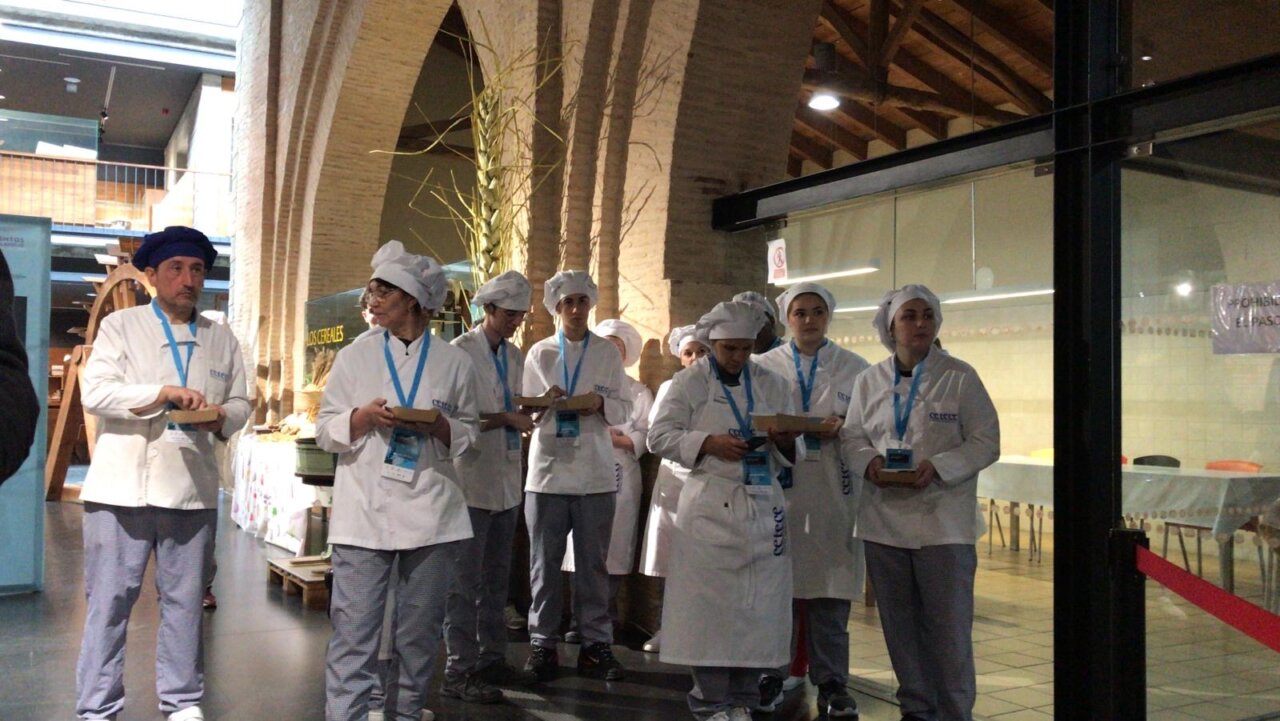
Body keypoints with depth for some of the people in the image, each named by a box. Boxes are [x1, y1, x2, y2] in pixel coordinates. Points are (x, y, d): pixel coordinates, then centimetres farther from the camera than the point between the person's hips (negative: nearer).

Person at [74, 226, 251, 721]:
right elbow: (94, 392, -9)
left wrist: (222, 418, -11)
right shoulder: (120, 326, 2)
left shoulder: (222, 339, 12)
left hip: (192, 490, 3)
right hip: (122, 487, -2)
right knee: (109, 601, 4)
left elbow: (241, 402, 12)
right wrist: (163, 392, -21)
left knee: (185, 601, 10)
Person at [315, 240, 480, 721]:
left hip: (430, 513, 1)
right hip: (363, 513, -1)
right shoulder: (355, 357, 4)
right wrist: (363, 418, -14)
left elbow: (468, 433, 9)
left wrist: (439, 426, -12)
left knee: (420, 632, 10)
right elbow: (325, 431, 6)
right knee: (354, 632, -2)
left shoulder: (454, 362, 3)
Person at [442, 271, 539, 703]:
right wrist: (503, 417, -18)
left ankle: (492, 660, 24)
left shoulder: (515, 356, 13)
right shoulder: (461, 352, -8)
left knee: (496, 579, 14)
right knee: (465, 582, -2)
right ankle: (459, 671, 5)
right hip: (472, 480, -7)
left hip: (506, 483, 7)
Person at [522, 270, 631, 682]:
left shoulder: (608, 352, 8)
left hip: (595, 472, 0)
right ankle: (542, 643, 14)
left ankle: (595, 644, 12)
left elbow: (623, 409, 6)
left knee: (593, 562, 4)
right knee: (544, 561, 4)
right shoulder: (539, 353, 8)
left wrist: (601, 403, -14)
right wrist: (545, 401, -15)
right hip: (548, 467, 0)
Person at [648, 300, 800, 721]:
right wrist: (708, 443, -14)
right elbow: (659, 436, -2)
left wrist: (785, 441, -8)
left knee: (758, 606, 5)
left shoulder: (773, 384, 11)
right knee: (709, 605, -1)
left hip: (762, 506, 3)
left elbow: (790, 454, 15)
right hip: (710, 506, -3)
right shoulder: (689, 382, 3)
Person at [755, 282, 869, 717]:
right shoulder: (765, 365, 9)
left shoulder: (855, 368, 8)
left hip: (833, 492, 0)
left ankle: (831, 682, 14)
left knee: (830, 590, 3)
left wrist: (842, 427, -13)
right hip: (779, 488, 0)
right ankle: (772, 675, 16)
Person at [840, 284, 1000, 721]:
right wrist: (868, 462, -11)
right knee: (900, 625, 12)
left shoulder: (960, 377, -1)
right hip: (884, 520, 3)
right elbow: (851, 438, 11)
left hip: (943, 522, -3)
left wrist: (938, 467, -18)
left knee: (948, 627, 2)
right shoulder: (869, 381, 8)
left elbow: (986, 442, -3)